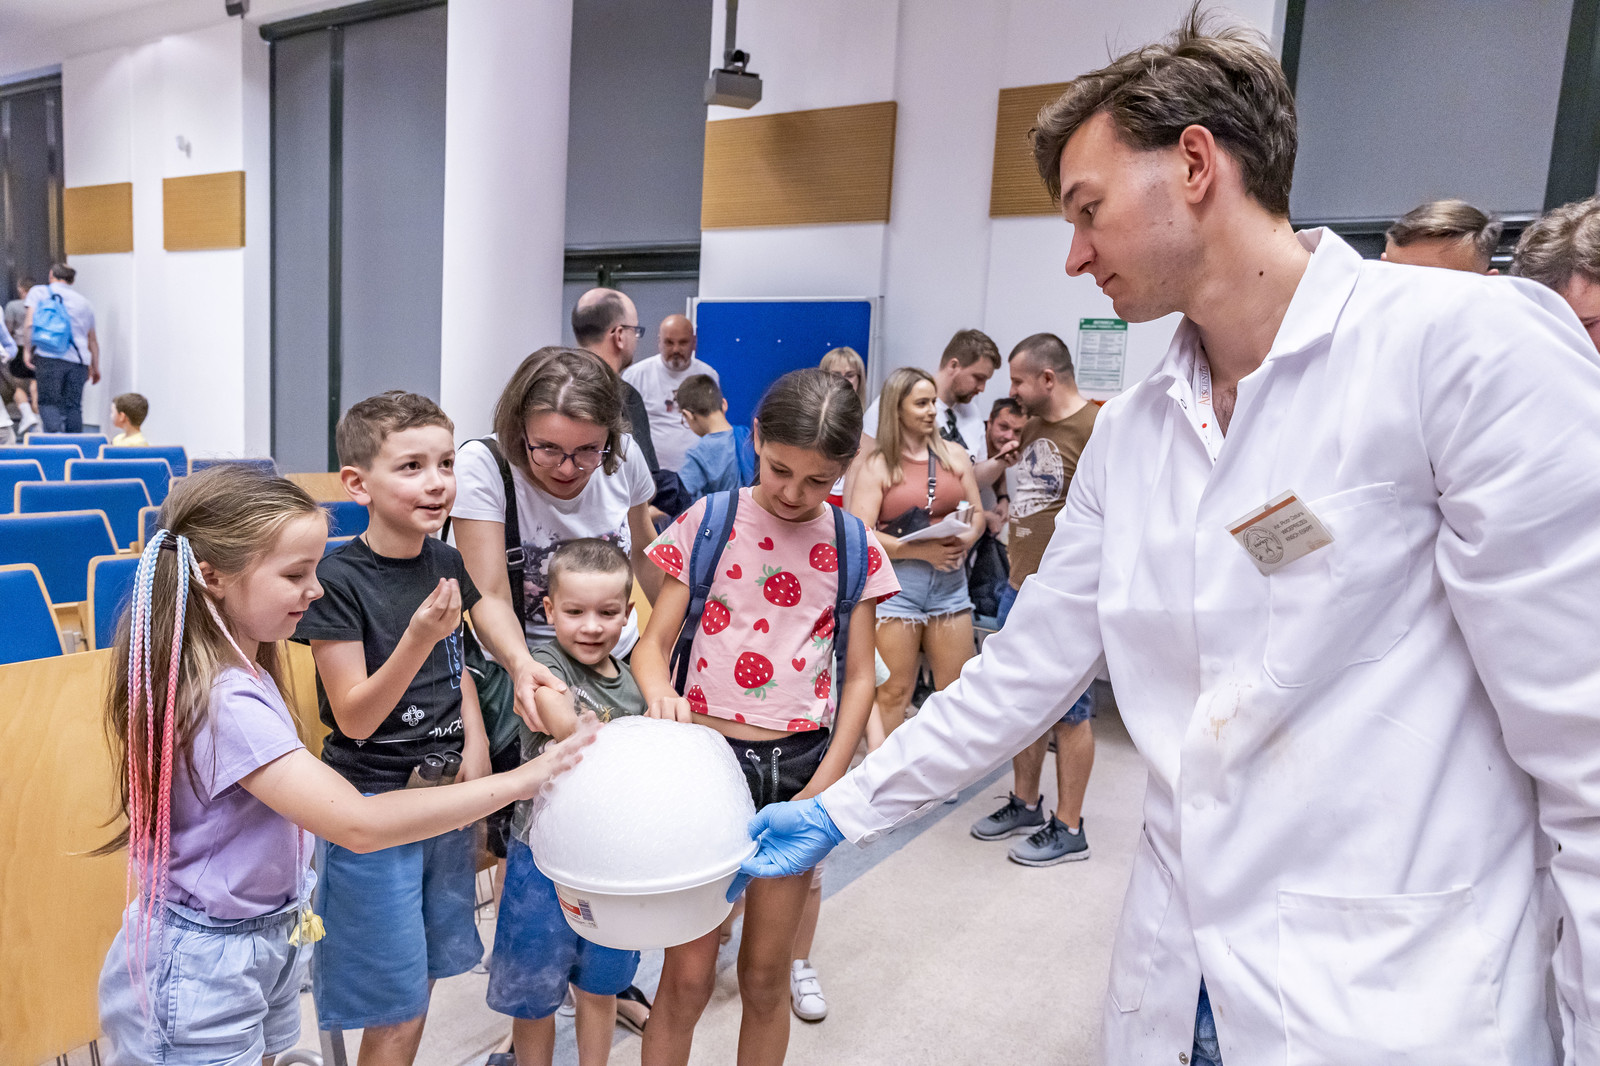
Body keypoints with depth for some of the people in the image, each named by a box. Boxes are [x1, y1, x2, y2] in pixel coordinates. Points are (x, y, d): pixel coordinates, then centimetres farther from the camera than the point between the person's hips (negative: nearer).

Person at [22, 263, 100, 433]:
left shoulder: (38, 292, 13)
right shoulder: (84, 301, 21)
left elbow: (30, 323, -2)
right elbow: (93, 340, 23)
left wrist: (28, 349, 3)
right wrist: (95, 368, 28)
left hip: (48, 357, -3)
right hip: (78, 360, 3)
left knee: (48, 401, -2)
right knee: (73, 405, 5)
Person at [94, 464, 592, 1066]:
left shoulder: (240, 669, 1)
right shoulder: (225, 701, -30)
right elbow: (359, 825, -36)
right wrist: (518, 781, -34)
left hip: (266, 940, 8)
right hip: (204, 966, -8)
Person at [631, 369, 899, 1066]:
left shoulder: (853, 548, 2)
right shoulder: (708, 521, -2)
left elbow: (858, 678, 4)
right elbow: (652, 644, -1)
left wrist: (824, 787, -5)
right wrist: (660, 691, -24)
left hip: (799, 765, 1)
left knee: (765, 974, 12)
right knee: (688, 975, 3)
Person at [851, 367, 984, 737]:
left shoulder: (954, 455, 10)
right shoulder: (877, 466, -2)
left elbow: (977, 512, 16)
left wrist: (967, 538, -7)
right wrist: (922, 550, -18)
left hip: (950, 583, 4)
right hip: (895, 585, -3)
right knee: (893, 693, 4)